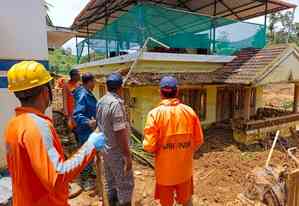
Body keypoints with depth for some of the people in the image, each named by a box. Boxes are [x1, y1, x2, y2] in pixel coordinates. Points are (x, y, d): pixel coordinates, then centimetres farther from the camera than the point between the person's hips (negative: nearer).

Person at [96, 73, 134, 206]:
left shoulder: (100, 102, 3)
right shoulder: (116, 103, -23)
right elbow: (120, 133, -25)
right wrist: (127, 155, -19)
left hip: (106, 150, 9)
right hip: (117, 152, -8)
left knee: (110, 183, 22)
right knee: (125, 184, 7)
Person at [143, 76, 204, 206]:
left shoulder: (155, 114, -18)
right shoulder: (189, 111, -9)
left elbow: (149, 145, -19)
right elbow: (199, 140, -2)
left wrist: (157, 151, 4)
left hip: (165, 169, -2)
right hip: (185, 167, 3)